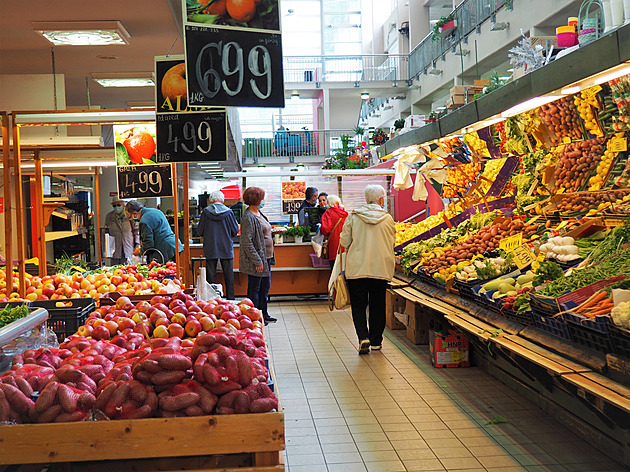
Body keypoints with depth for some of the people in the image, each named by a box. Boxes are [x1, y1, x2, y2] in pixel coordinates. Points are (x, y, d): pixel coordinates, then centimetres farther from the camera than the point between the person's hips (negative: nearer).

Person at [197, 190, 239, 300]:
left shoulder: (206, 212, -6)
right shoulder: (228, 212, -7)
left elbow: (200, 231, -1)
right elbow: (235, 231, -1)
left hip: (210, 249, 0)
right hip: (226, 248, 0)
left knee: (211, 275, 7)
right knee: (229, 275, 8)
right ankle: (230, 298, 10)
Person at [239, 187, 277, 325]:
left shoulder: (259, 214, 13)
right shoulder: (248, 217, -17)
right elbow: (247, 242, -22)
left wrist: (270, 257, 19)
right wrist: (257, 261, -22)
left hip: (266, 258, 10)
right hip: (256, 260, -10)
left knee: (265, 287, 17)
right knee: (254, 288, 1)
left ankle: (263, 314, 28)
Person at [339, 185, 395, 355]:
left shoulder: (353, 217, -3)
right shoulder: (387, 219, -2)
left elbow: (344, 242, 0)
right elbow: (392, 243, 9)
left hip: (357, 268, -1)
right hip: (381, 268, 1)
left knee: (358, 305, 6)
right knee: (377, 305, 12)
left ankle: (363, 337, -10)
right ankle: (376, 341, 18)